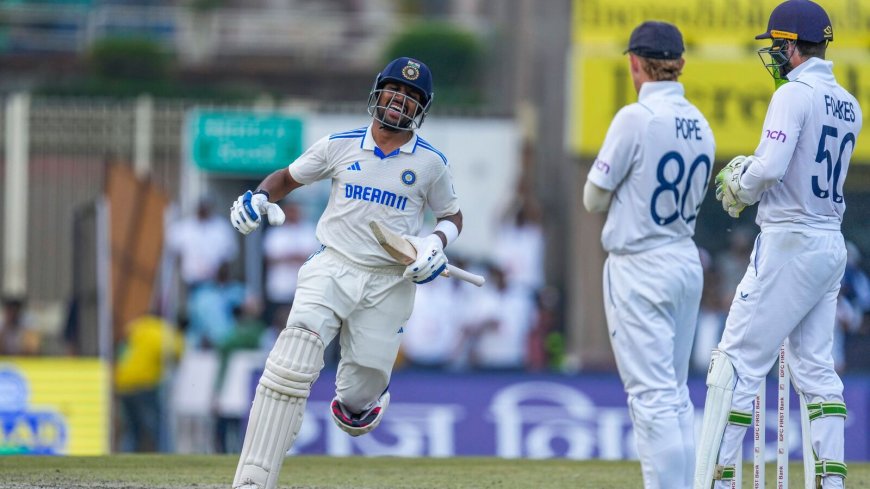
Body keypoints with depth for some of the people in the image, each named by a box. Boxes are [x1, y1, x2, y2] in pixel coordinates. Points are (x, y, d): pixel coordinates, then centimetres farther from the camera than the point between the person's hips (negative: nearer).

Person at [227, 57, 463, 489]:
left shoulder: (431, 162, 3)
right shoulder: (340, 145, 4)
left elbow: (452, 215, 15)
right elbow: (288, 176, 15)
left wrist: (436, 244, -6)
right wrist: (260, 197, -6)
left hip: (390, 282, 1)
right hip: (332, 269, 0)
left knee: (358, 392, 0)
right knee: (291, 364, -23)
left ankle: (363, 398, 44)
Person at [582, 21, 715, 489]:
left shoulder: (635, 119, -15)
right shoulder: (701, 126, 6)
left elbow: (594, 198, -7)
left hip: (640, 270, -7)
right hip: (687, 265, 7)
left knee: (651, 397, -8)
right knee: (676, 394, 14)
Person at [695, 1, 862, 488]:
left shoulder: (794, 94, -13)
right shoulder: (848, 105, 13)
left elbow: (769, 169, -23)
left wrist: (740, 189, -3)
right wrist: (749, 170, 15)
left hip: (789, 243, -9)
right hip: (832, 244, 9)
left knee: (739, 362, -6)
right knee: (815, 368, 11)